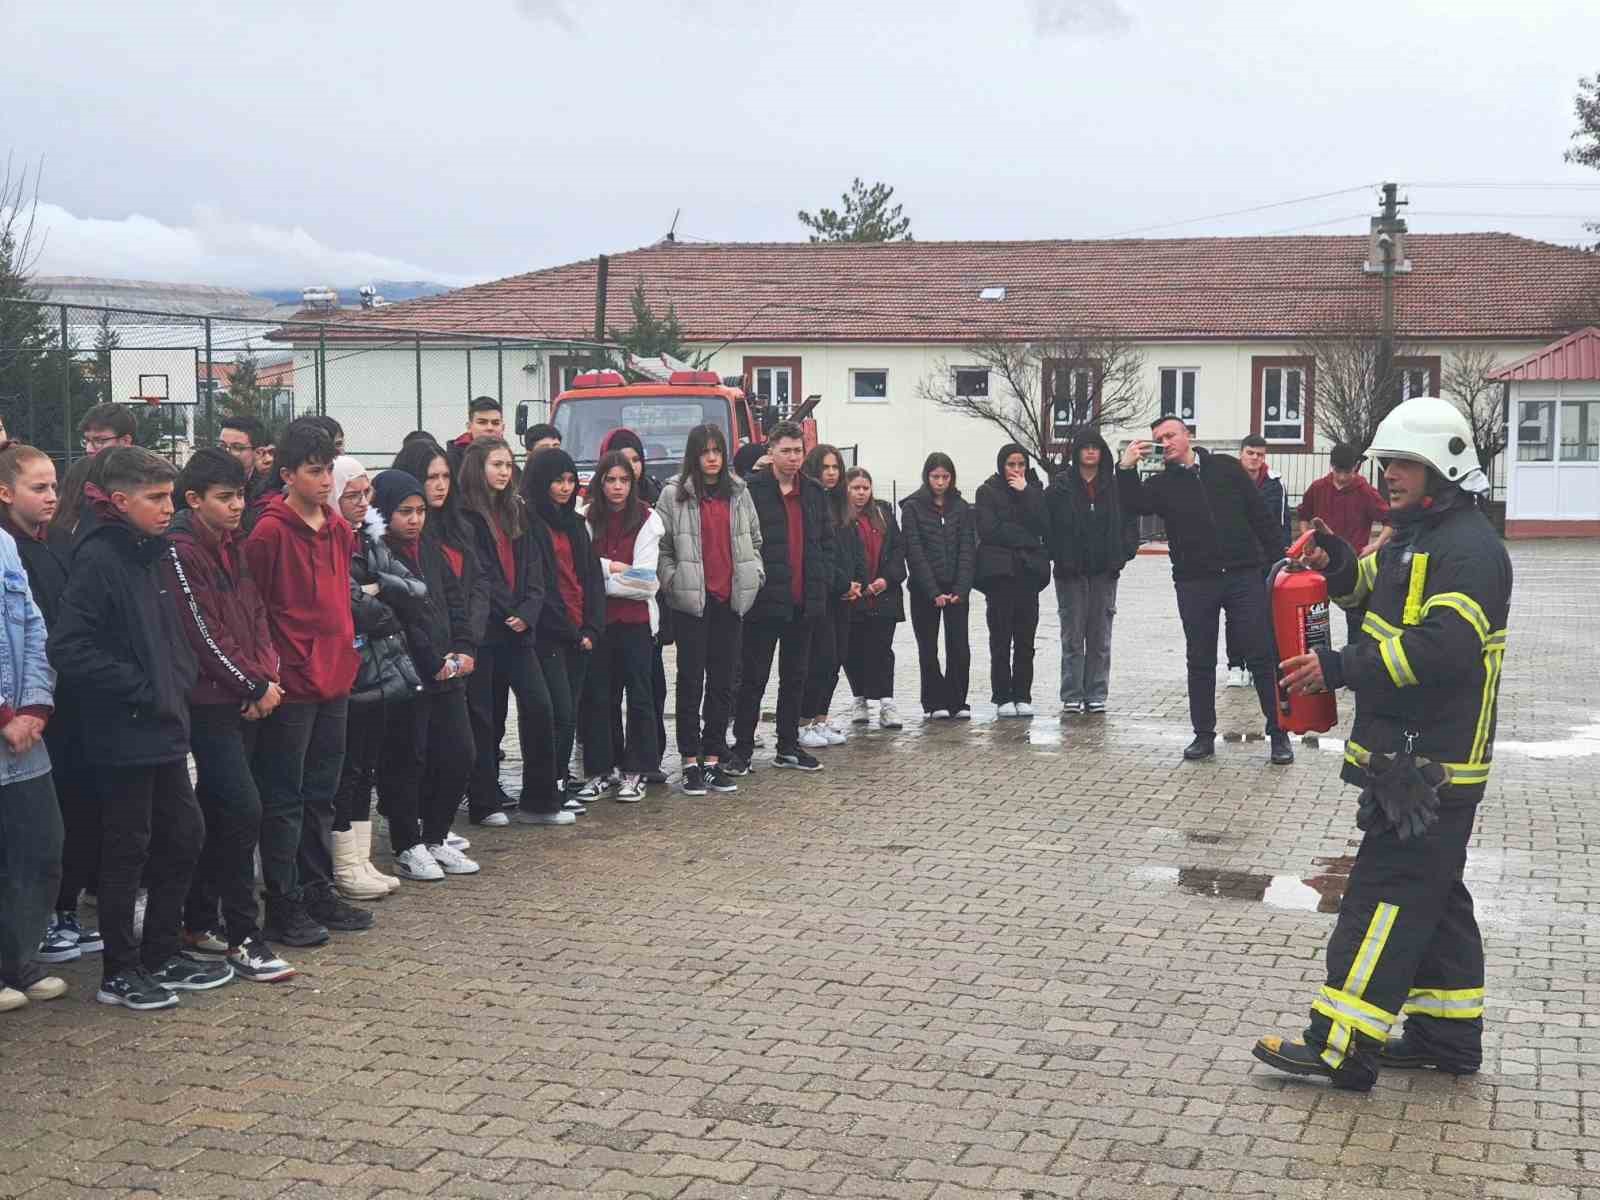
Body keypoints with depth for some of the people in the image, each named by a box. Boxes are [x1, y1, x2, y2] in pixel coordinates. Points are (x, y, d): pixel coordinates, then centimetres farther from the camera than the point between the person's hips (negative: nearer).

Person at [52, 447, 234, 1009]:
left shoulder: (147, 556, 12)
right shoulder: (98, 558, -16)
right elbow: (69, 648, -23)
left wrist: (179, 678, 5)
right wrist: (140, 689, -19)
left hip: (165, 729, 9)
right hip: (123, 735, -9)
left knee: (183, 837, 14)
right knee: (127, 852, 2)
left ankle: (161, 955, 28)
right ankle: (120, 973, 14)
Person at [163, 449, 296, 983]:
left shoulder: (229, 547, 13)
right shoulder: (180, 551, -13)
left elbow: (255, 614, 14)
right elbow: (202, 632, -17)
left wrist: (267, 674, -2)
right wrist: (255, 686, -11)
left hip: (238, 698, 9)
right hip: (209, 700, -9)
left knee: (217, 812, 14)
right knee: (243, 810, -13)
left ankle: (199, 923, 24)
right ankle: (243, 938, -7)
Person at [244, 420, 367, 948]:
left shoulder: (339, 528, 10)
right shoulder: (270, 532, -13)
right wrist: (268, 671, -13)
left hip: (334, 679, 7)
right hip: (291, 686, -7)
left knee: (321, 795, 16)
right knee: (284, 799, 2)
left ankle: (319, 892, 26)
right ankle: (283, 907, 9)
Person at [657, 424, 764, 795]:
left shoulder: (739, 493, 11)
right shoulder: (674, 494, -1)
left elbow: (754, 540, 20)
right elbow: (661, 546, -1)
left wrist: (754, 574, 8)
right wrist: (672, 581, -10)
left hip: (730, 599, 4)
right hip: (691, 599, -4)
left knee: (723, 681, 6)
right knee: (691, 680, -1)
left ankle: (713, 760, 13)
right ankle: (691, 762, 3)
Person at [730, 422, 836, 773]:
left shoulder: (814, 492, 11)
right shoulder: (751, 490, -8)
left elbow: (827, 542, 16)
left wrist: (822, 583, 6)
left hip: (804, 601, 6)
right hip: (764, 600, -6)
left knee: (795, 678, 13)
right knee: (753, 678, 0)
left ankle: (789, 747, 23)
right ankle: (742, 749, 8)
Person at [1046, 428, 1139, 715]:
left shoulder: (1115, 486, 6)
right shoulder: (1060, 486, 0)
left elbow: (1130, 520, 10)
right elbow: (1046, 523, 0)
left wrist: (1124, 553, -1)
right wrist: (1055, 554, -7)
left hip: (1104, 572, 2)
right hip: (1071, 572, -2)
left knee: (1100, 638, 5)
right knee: (1072, 637, 1)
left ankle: (1096, 696, 12)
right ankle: (1072, 697, 5)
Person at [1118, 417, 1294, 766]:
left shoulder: (1226, 467, 5)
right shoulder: (1161, 484, 7)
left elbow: (1261, 515, 6)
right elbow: (1134, 504, -14)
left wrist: (1279, 559, 1)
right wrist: (1126, 470, -26)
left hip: (1244, 576, -1)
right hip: (1195, 583, 1)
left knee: (1263, 656, 0)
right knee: (1200, 661, 8)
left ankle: (1279, 733, 8)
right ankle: (1204, 734, 18)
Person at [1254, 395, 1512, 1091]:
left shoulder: (1469, 549, -18)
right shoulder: (1415, 536, 16)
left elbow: (1445, 647, -29)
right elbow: (1374, 595, 27)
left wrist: (1342, 667, -28)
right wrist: (1339, 566, 5)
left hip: (1432, 765, -11)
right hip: (1406, 755, 11)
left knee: (1386, 893, -9)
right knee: (1434, 895, 16)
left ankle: (1343, 1048, -6)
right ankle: (1448, 1035, 26)